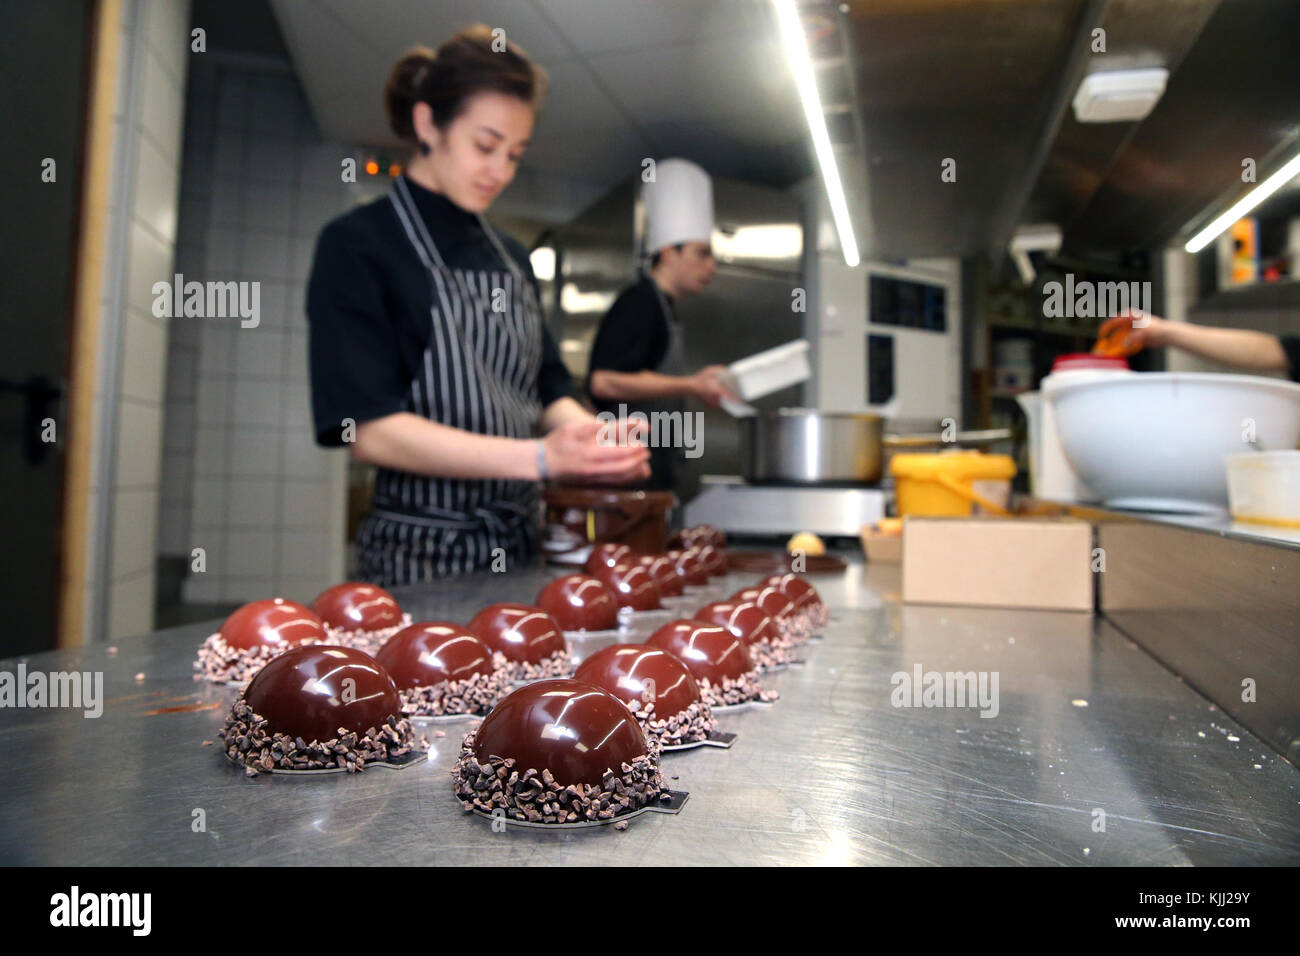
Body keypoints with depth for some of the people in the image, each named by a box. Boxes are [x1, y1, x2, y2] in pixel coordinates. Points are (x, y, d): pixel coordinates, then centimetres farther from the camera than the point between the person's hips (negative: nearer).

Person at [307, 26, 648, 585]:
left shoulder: (511, 259, 12)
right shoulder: (358, 246, -7)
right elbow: (370, 429, -16)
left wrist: (595, 437, -10)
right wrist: (541, 457, -25)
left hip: (519, 547, 6)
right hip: (423, 556, -5)